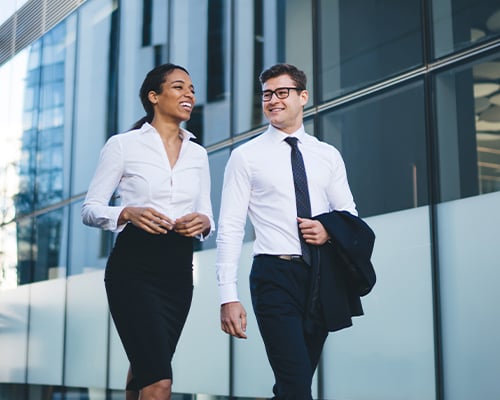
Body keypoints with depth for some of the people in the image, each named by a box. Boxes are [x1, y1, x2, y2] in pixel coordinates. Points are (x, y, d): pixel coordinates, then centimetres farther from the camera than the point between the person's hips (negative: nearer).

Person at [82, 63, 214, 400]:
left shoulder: (198, 154, 13)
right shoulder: (123, 145, 0)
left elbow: (207, 216, 15)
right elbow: (90, 209, -1)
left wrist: (203, 222, -8)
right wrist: (128, 213, -20)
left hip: (178, 270, 5)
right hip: (134, 266, -5)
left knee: (145, 373, 14)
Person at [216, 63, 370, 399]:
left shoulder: (328, 155, 12)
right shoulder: (245, 157, 1)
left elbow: (350, 215, 16)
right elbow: (230, 229, -4)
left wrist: (330, 232, -9)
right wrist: (228, 297, -12)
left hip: (322, 277, 4)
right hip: (275, 276, -4)